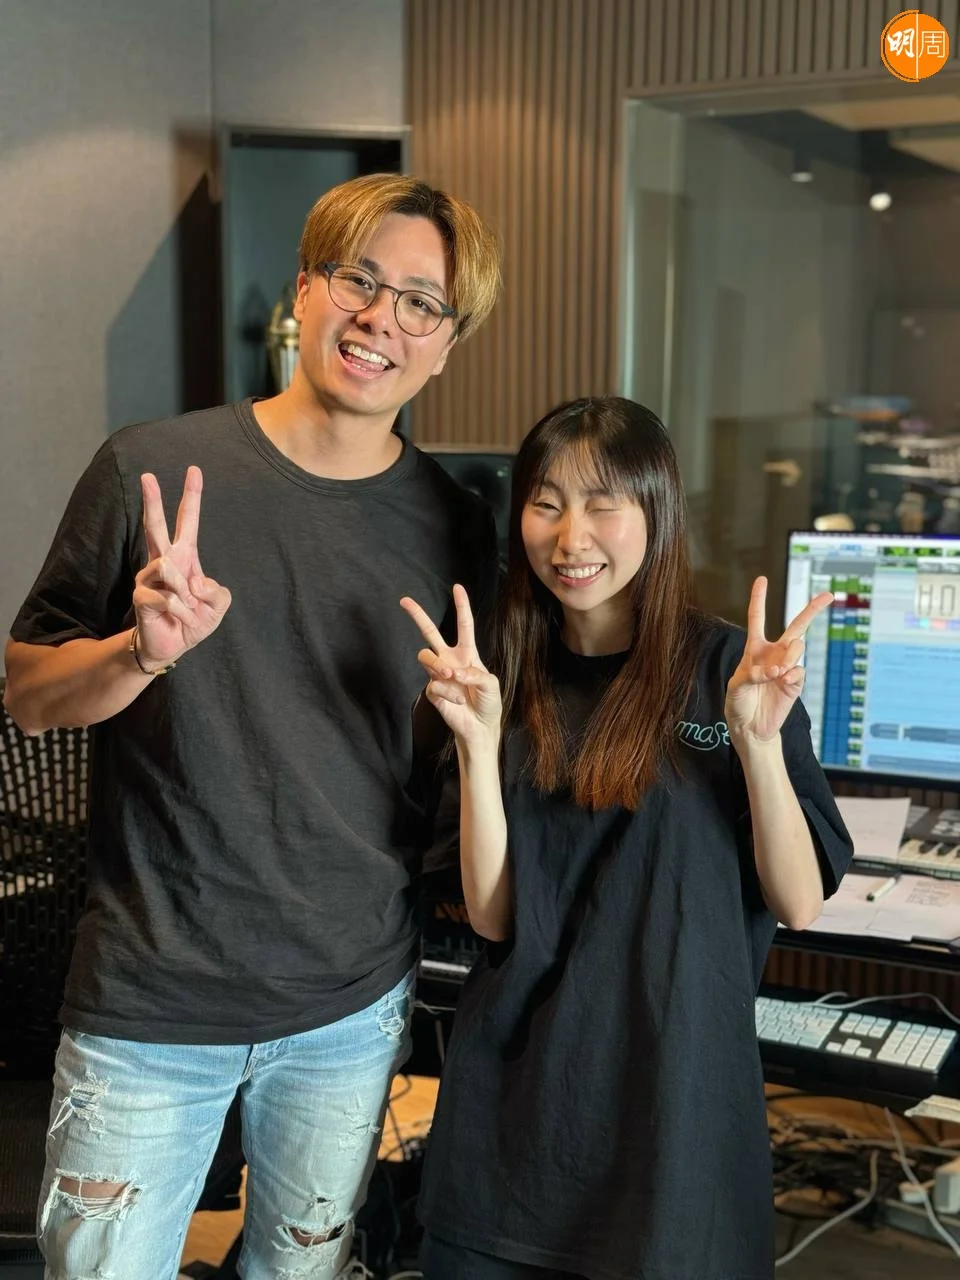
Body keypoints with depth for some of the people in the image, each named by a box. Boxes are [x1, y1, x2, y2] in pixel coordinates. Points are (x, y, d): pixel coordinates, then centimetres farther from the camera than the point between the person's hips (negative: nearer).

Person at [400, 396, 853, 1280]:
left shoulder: (730, 669, -6)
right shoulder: (512, 684, 3)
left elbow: (799, 903, -8)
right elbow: (491, 914, -4)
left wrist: (759, 741, -21)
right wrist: (477, 743, -15)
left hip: (675, 1094, -3)